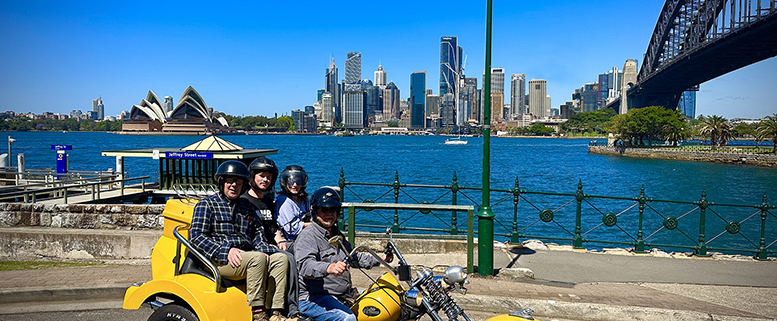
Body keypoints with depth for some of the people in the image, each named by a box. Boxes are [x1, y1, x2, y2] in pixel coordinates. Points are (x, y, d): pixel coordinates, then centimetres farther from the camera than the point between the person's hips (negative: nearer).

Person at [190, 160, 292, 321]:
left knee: (281, 258, -16)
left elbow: (257, 232, 21)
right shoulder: (207, 204, 4)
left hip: (246, 257, 6)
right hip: (218, 260, -6)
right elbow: (197, 237, -6)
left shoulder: (246, 206, 23)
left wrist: (263, 249, -1)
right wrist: (226, 251, -18)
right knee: (258, 258, -31)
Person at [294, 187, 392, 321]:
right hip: (313, 299, -9)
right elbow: (305, 265, -30)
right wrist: (329, 268, -49)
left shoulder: (337, 235, 19)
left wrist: (379, 259, 31)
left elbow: (352, 257, 34)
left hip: (343, 294, 9)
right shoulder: (307, 236, -12)